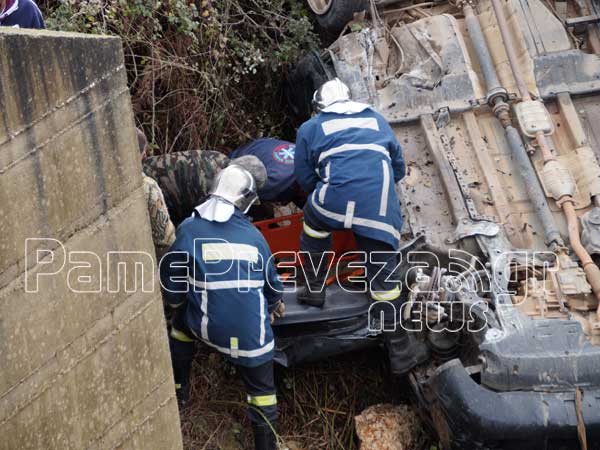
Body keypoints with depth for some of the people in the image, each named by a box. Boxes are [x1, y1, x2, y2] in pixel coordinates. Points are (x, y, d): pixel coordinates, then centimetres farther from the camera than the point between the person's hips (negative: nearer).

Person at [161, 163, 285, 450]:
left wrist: (176, 300, 24)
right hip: (250, 331, 0)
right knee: (261, 389, 15)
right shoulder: (253, 235, 5)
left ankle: (178, 389, 42)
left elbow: (171, 278, 2)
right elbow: (272, 281, 14)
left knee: (182, 321, 33)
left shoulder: (189, 229, -2)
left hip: (207, 326, 0)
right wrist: (274, 305, 36)